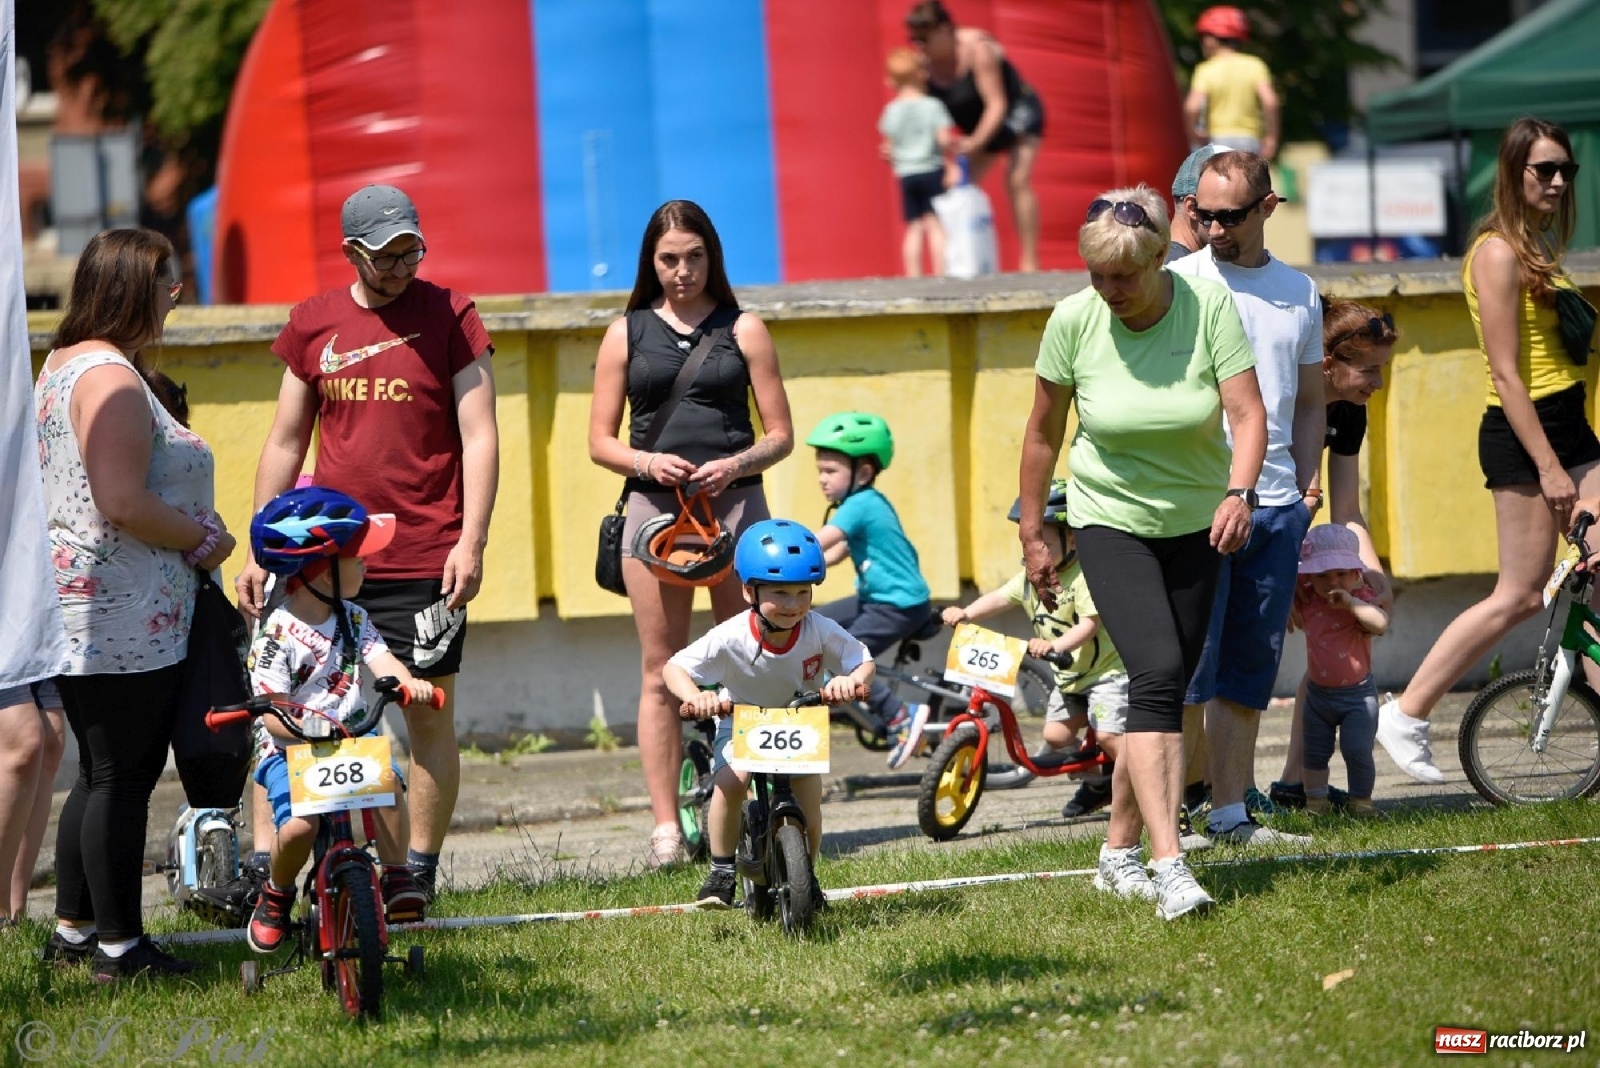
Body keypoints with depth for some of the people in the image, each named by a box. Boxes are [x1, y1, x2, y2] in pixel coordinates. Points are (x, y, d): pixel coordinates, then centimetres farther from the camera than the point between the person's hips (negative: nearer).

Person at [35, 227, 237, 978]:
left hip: (81, 620, 11)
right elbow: (123, 504, -24)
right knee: (124, 777, -4)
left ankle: (73, 928, 23)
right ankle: (119, 945, 0)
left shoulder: (64, 365, 16)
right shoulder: (112, 379, -17)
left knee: (100, 772, 17)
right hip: (124, 619, -11)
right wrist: (204, 538, -10)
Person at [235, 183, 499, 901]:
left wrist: (471, 542, -12)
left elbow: (479, 437, -2)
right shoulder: (313, 324, 9)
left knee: (429, 714, 3)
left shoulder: (450, 317, 1)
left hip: (425, 561, -2)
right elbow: (285, 444, 15)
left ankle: (419, 870, 12)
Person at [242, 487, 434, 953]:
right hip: (288, 748, -5)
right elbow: (272, 713, -17)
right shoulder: (277, 634, -14)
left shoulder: (353, 619, 6)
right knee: (298, 824, -26)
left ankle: (397, 875, -10)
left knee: (388, 778, -26)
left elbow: (379, 657, -9)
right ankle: (276, 896, 6)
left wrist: (407, 683, -32)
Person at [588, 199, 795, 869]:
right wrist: (646, 462, -10)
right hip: (655, 505, 1)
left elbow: (780, 435, 7)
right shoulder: (627, 334, 10)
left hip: (735, 501, -1)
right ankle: (666, 828, -1)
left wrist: (736, 464, -12)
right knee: (661, 674, -1)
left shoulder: (743, 330, 8)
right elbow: (600, 440, 10)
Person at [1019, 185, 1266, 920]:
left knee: (1165, 690, 7)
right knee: (1157, 676, -20)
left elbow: (1247, 413, -19)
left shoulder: (1207, 306, -16)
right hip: (1111, 521, -2)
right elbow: (1043, 431, -1)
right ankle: (1169, 866, -27)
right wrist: (1032, 535, 4)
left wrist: (1239, 493, -37)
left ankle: (1119, 851, 24)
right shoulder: (1074, 320, -13)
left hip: (1196, 523, 2)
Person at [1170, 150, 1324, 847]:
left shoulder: (1300, 292, 14)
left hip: (1275, 507, 5)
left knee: (1250, 674, 8)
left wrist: (1304, 487, 10)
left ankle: (1232, 812, 14)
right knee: (1187, 668, -8)